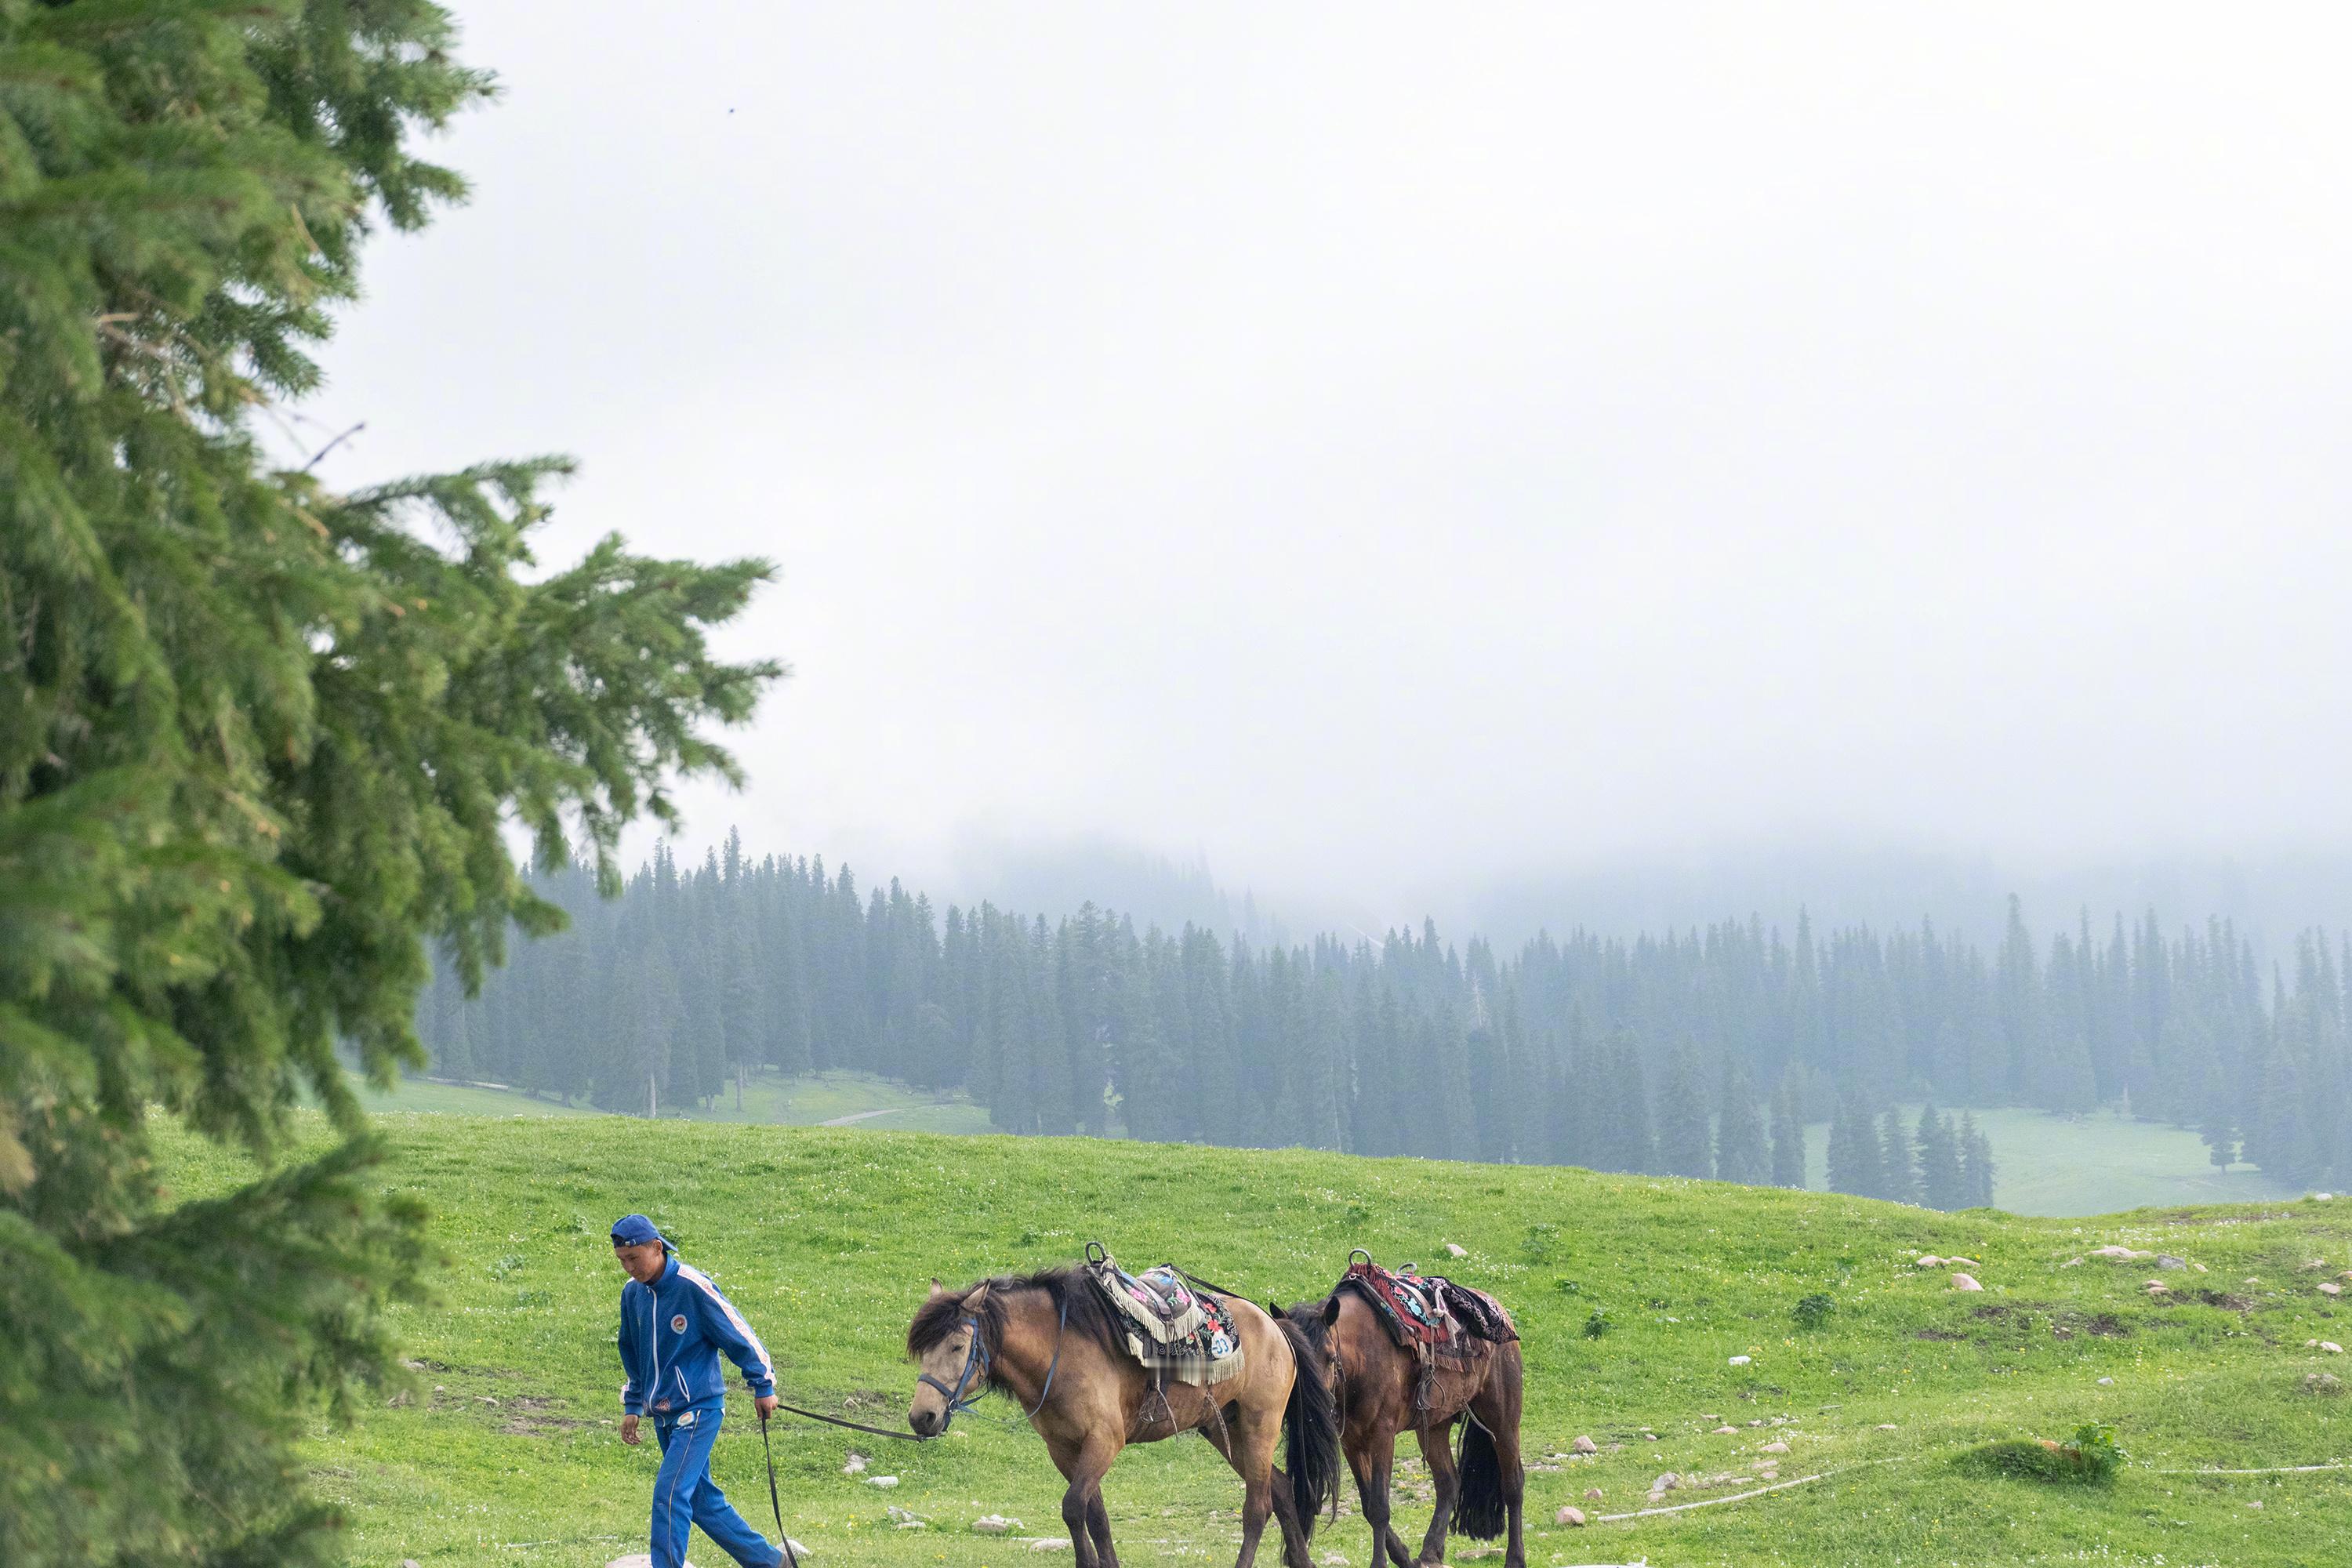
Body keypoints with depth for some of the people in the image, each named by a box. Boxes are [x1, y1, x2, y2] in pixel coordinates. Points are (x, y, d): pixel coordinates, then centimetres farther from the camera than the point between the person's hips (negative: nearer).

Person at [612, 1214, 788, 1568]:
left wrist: (763, 1386, -4)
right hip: (663, 1415, 8)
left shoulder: (693, 1287, -17)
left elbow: (739, 1334, -10)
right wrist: (632, 1407, 20)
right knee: (701, 1499, 13)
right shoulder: (633, 1293, 4)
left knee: (669, 1494, -17)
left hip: (700, 1410, -8)